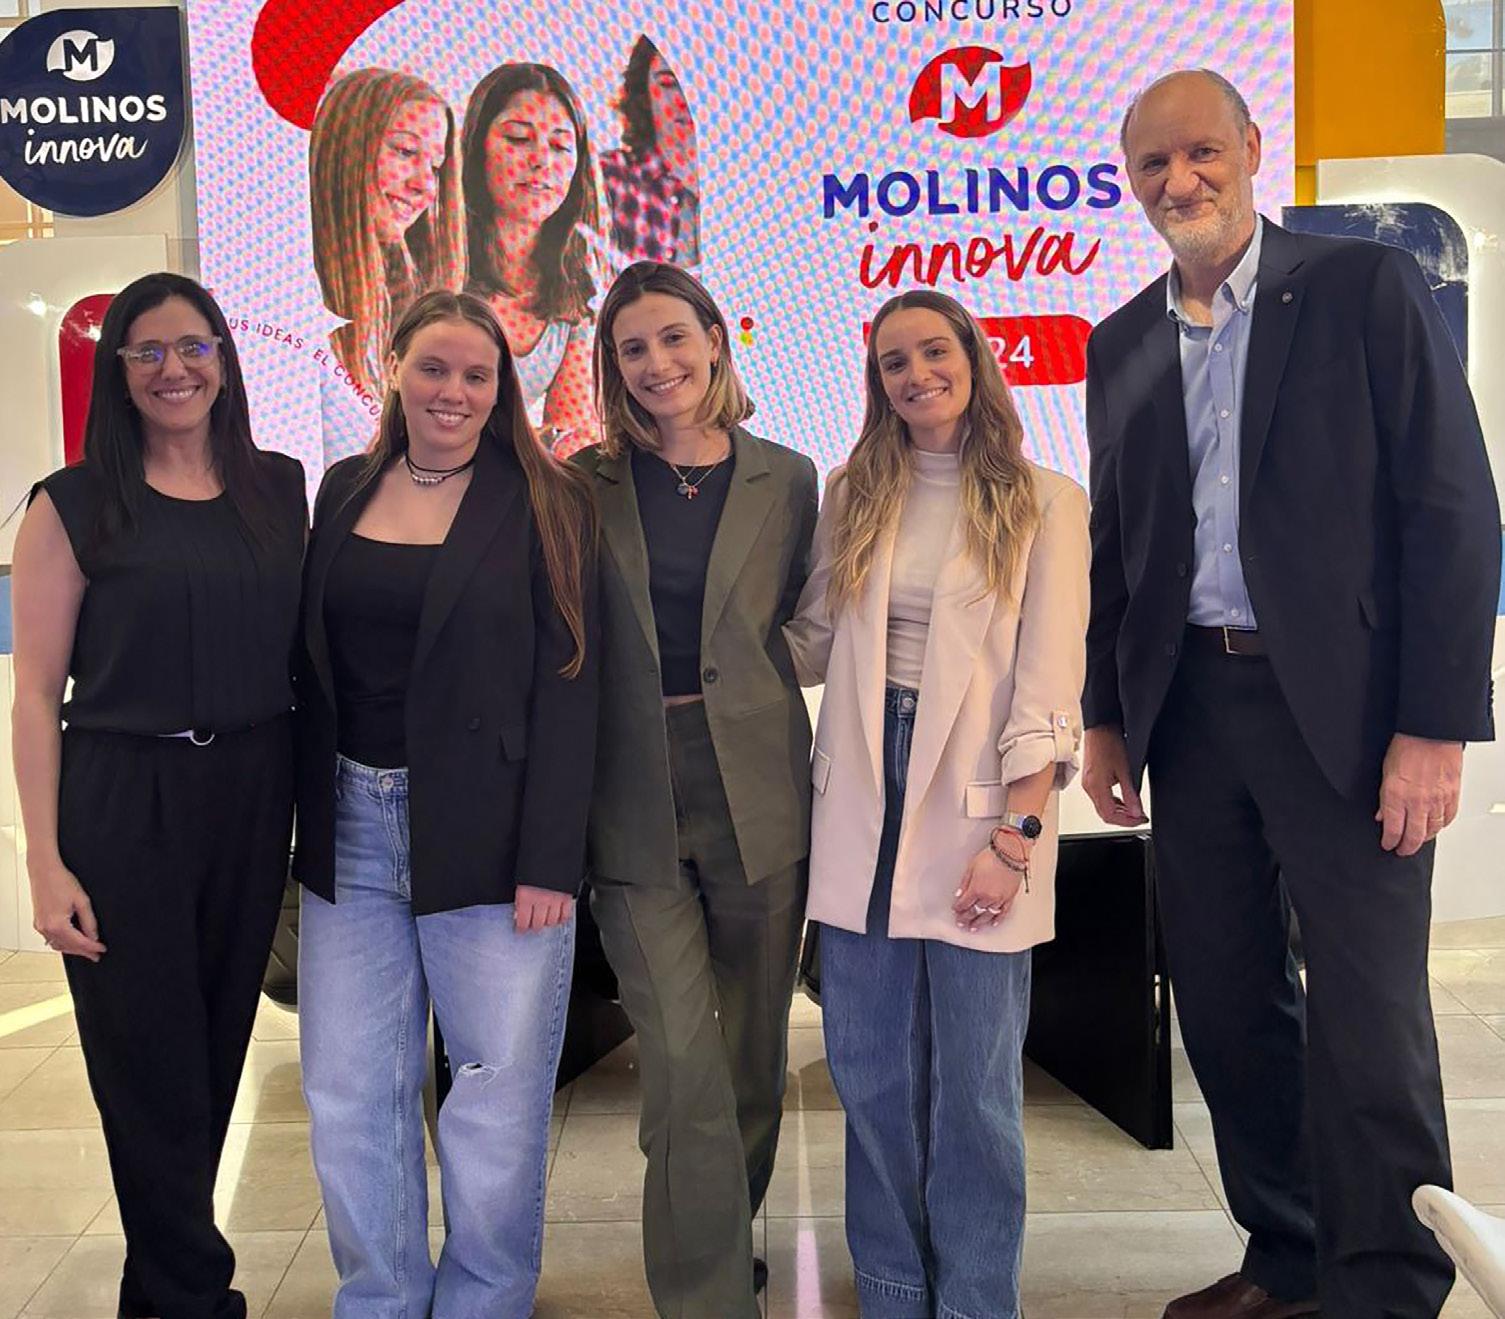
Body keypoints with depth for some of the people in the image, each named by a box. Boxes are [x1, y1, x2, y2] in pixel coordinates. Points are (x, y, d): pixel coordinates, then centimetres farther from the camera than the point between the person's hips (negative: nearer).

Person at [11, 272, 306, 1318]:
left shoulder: (280, 487, 8)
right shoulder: (76, 505, -3)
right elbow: (37, 692, -5)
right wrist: (46, 862, -11)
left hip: (252, 800, 4)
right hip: (124, 808, -3)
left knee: (217, 1055, 13)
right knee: (153, 1072, 3)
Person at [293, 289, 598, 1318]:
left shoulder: (544, 502, -2)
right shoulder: (345, 490, 11)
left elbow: (567, 686, -7)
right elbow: (315, 665, 12)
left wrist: (548, 859, -13)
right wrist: (304, 822, 6)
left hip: (485, 836, -4)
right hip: (351, 831, 4)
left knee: (500, 1098, 3)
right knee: (350, 1097, 10)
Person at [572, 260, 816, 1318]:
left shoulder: (787, 480, 5)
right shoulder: (587, 485, 3)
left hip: (757, 794, 2)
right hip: (635, 804, -1)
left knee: (755, 1052, 14)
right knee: (684, 1062, -7)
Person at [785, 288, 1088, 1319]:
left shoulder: (1045, 502, 0)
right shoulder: (853, 497, 11)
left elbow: (1049, 680, -6)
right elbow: (812, 645, 12)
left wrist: (1015, 833, -13)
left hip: (976, 808, -3)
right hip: (862, 810, 3)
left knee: (974, 1089, 4)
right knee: (872, 1079, 11)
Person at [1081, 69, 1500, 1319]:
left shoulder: (1367, 288, -2)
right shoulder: (1123, 342, 12)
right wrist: (1106, 720, 12)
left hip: (1342, 708, -5)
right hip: (1190, 707, 5)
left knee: (1366, 1018, -1)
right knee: (1226, 1005, 12)